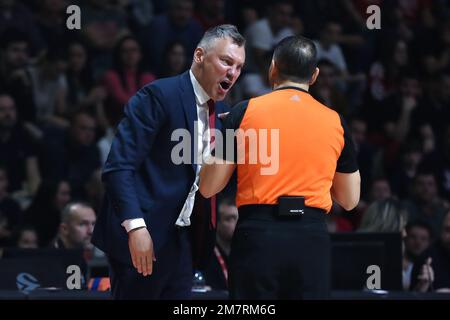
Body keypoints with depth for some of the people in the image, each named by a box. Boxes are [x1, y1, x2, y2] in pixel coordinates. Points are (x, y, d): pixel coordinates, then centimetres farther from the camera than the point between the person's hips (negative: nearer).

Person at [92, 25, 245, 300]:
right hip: (144, 237, -7)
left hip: (184, 241, 7)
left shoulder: (220, 112, 14)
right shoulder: (159, 95, -10)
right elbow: (119, 167, -17)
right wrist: (135, 226, -25)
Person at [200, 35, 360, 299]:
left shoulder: (246, 111, 1)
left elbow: (208, 188, 3)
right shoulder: (335, 121, 8)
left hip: (258, 236, -2)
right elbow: (350, 200, 16)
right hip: (313, 238, 2)